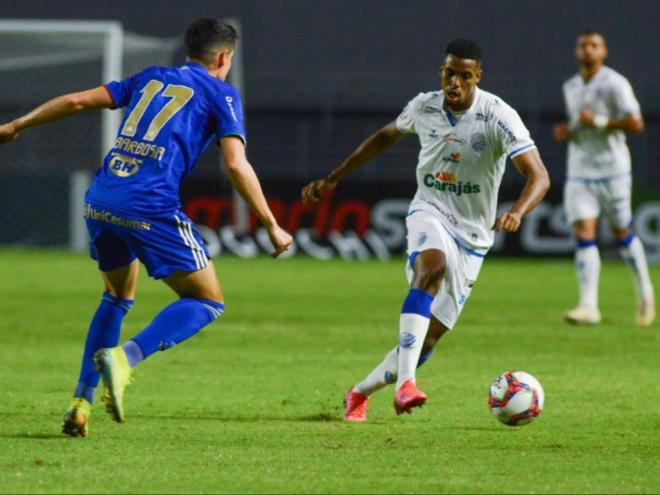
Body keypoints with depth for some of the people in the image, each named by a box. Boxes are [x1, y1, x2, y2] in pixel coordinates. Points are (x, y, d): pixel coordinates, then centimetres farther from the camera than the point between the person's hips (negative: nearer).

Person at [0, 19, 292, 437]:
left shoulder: (150, 79, 23)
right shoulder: (221, 94, 9)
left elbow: (78, 101, 19)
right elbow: (237, 165, -3)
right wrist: (273, 227, 2)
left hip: (101, 200, 6)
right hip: (152, 208, -6)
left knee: (118, 298, 27)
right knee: (208, 302, 5)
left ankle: (82, 401, 17)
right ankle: (126, 356, -18)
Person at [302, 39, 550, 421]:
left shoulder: (499, 117, -16)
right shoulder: (424, 107, -4)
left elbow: (539, 177, -23)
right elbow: (386, 136, 18)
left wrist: (517, 213, -44)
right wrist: (333, 179, 18)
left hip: (472, 235, 0)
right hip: (430, 212, 0)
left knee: (429, 338, -2)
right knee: (432, 267, -37)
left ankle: (361, 393, 22)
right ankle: (405, 382, -47)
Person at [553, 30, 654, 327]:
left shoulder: (615, 84, -9)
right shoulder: (570, 87, 11)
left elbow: (636, 124, -15)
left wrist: (598, 122, -20)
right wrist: (566, 131, 4)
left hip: (612, 171, -4)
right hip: (579, 172, 4)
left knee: (621, 233, 7)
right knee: (583, 234, -9)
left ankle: (644, 292, 29)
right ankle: (589, 306, -15)